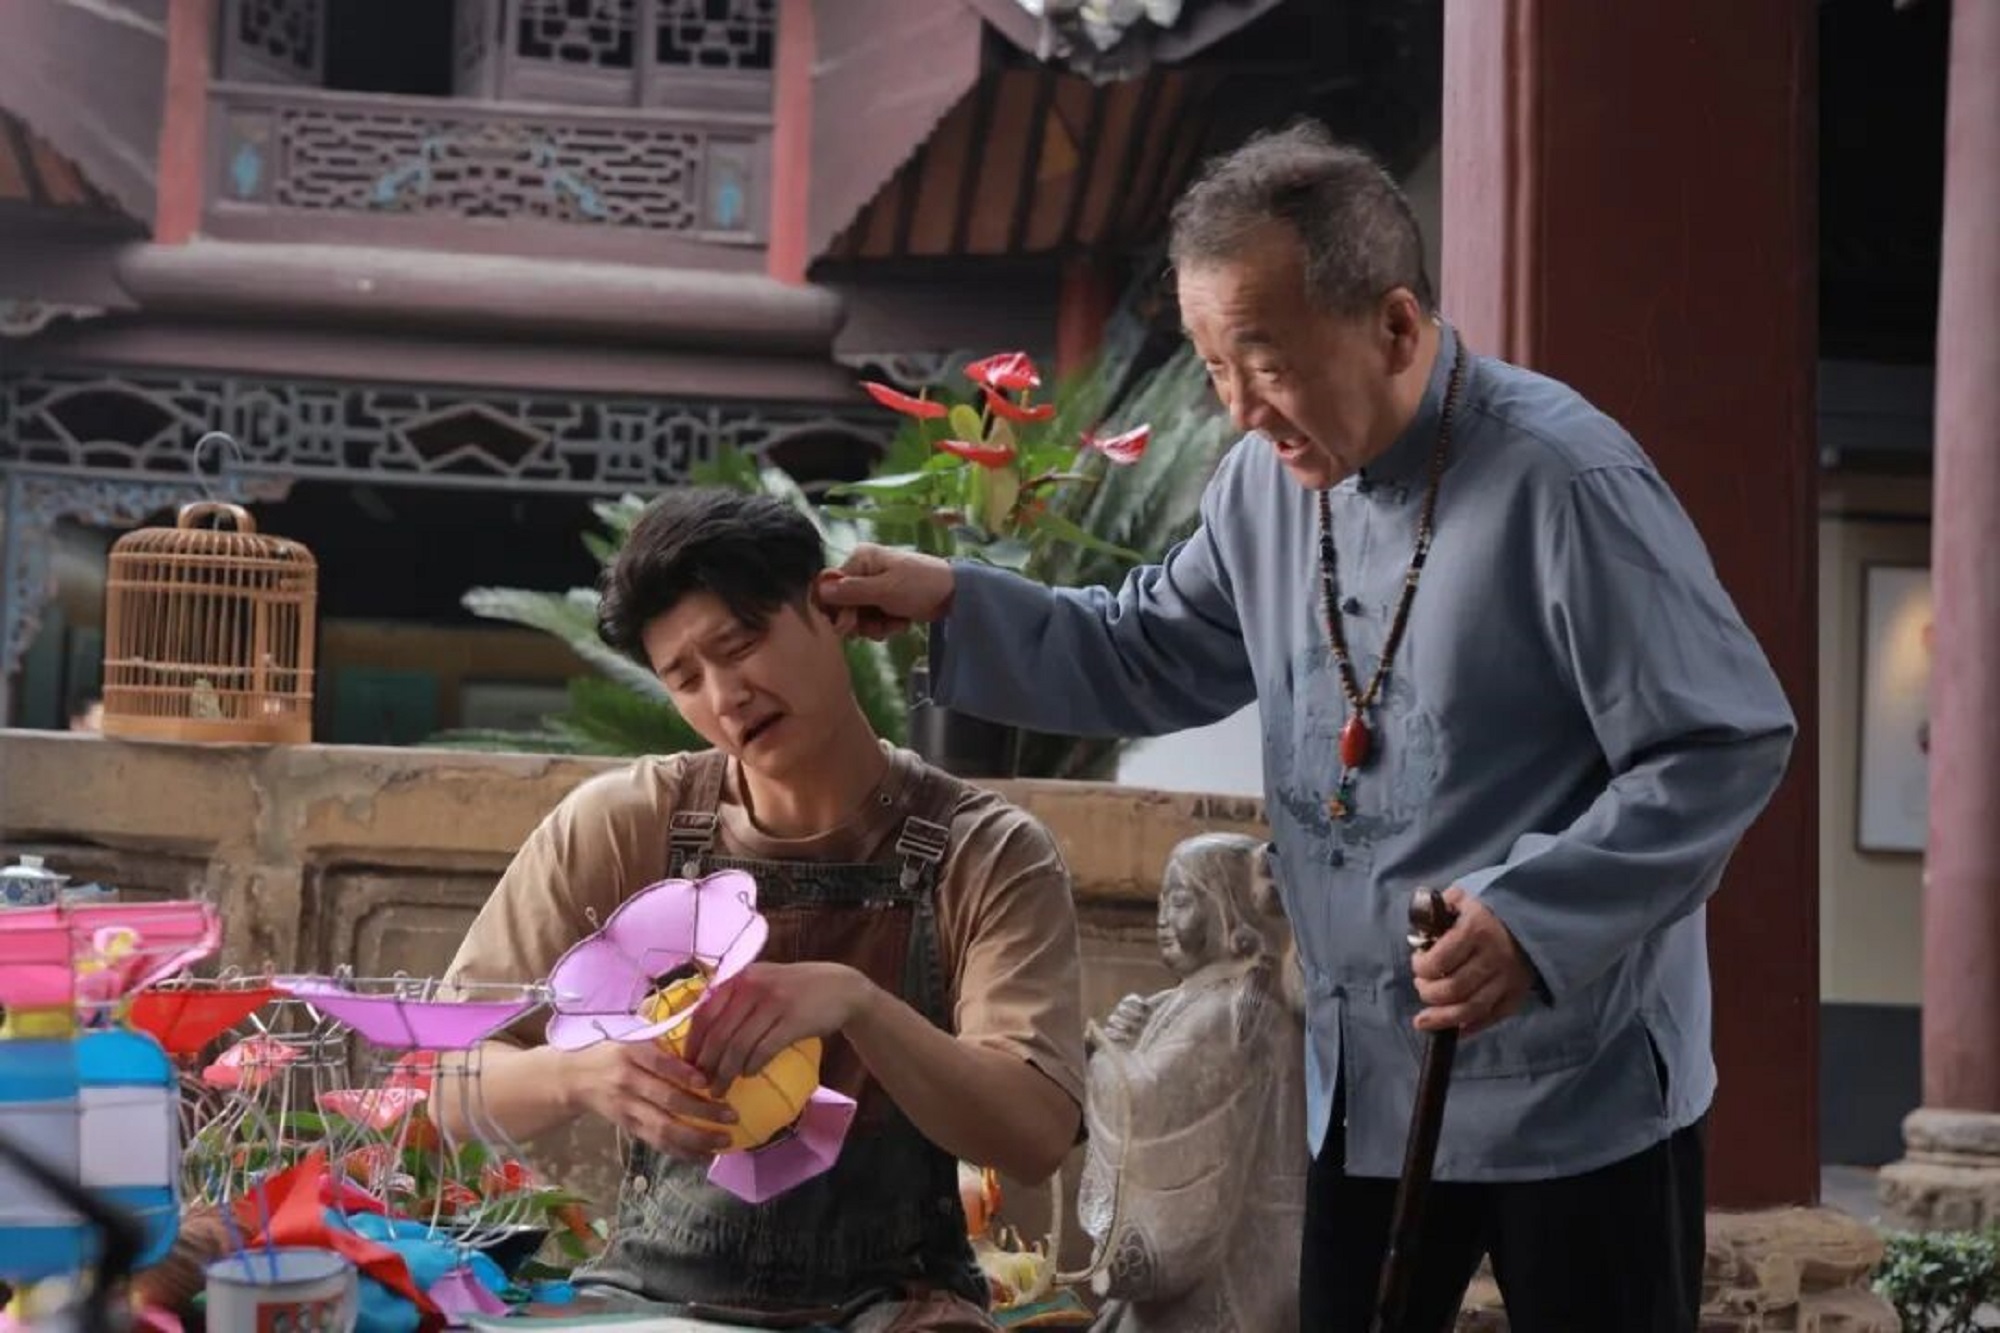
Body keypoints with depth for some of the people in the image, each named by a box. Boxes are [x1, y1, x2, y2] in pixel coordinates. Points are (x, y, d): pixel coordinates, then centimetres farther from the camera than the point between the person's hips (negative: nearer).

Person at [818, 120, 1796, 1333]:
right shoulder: (1272, 478, 3)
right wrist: (951, 604, 1)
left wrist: (1533, 921, -31)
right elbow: (1156, 658, 15)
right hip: (1368, 1083, 7)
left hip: (1575, 1090, -7)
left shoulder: (1563, 482, -22)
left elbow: (1728, 747, -20)